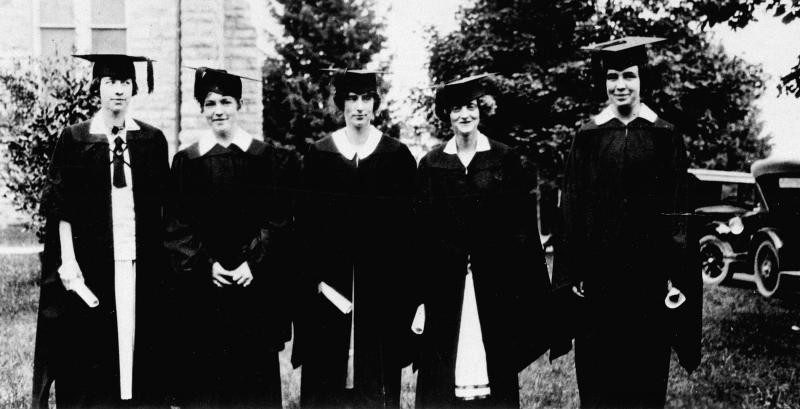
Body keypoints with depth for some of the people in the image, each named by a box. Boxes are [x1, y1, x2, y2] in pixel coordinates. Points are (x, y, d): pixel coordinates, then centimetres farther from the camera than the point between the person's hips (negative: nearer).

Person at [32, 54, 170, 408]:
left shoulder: (152, 140, 6)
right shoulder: (75, 139, 1)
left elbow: (163, 205, 8)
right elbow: (60, 206, -1)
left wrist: (164, 255, 3)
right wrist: (67, 259, -9)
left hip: (141, 259, 2)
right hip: (91, 261, -1)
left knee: (138, 346, 5)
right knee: (91, 349, 2)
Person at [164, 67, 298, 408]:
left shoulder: (268, 159, 2)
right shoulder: (186, 161, 4)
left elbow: (278, 220, -1)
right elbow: (178, 226, 2)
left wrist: (253, 263, -12)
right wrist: (207, 265, -10)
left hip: (254, 285, 0)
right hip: (202, 288, 1)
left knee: (254, 375, 4)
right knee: (203, 376, 3)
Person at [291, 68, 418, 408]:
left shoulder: (397, 155, 4)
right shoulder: (318, 154, 5)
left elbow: (408, 225, 2)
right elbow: (305, 223, 3)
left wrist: (402, 280, -5)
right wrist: (316, 277, -6)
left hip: (381, 283, 0)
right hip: (330, 281, 1)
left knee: (377, 378, 4)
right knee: (326, 381, 4)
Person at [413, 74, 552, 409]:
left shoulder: (505, 159, 3)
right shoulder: (431, 165, 6)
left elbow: (523, 224, 1)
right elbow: (422, 233, 5)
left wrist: (525, 289, -6)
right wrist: (420, 298, 0)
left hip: (494, 280, -1)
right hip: (445, 282, 1)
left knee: (496, 374, 4)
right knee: (441, 378, 2)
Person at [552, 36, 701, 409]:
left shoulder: (664, 137, 2)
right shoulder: (588, 137, 4)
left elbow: (678, 213, 1)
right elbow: (571, 210, 3)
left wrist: (678, 278, -5)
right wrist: (572, 275, -2)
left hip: (648, 274, 0)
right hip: (598, 273, 1)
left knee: (646, 378, 5)